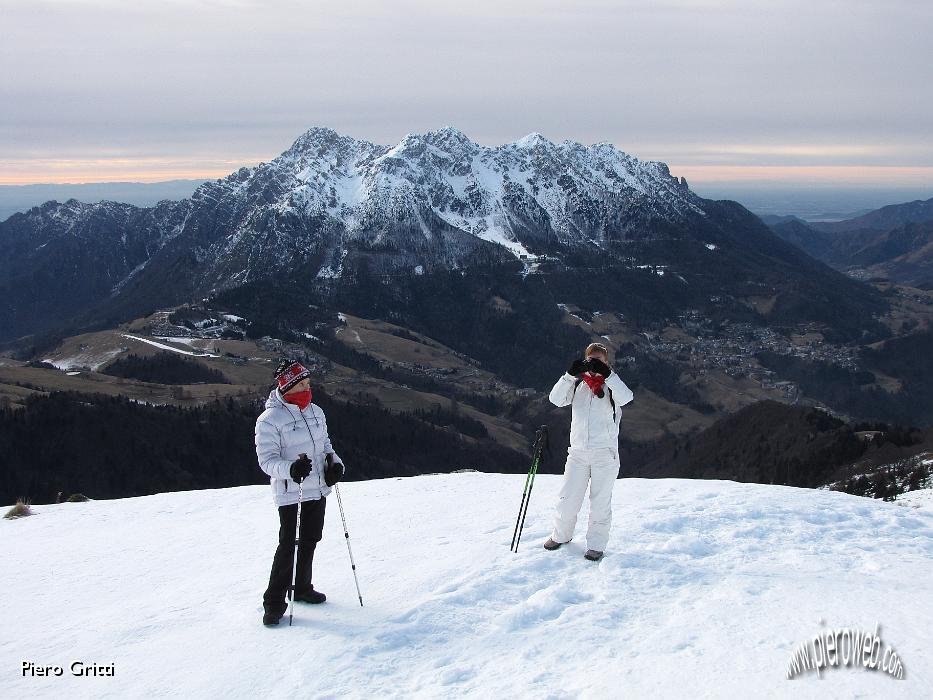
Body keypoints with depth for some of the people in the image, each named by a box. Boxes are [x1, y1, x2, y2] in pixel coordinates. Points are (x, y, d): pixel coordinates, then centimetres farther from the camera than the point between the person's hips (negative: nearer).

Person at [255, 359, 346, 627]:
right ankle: (274, 602, 0)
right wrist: (291, 469, -33)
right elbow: (266, 459, -16)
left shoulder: (316, 411, 7)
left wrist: (334, 463, 2)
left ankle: (302, 587, 34)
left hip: (318, 489, 7)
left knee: (310, 540, 16)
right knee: (289, 544, -9)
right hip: (290, 492, -7)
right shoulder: (269, 419, -15)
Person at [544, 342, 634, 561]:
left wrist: (606, 373, -25)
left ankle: (596, 544, 11)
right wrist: (571, 374, -18)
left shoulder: (612, 385, 2)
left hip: (605, 452, -2)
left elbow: (626, 397, -19)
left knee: (600, 500, 1)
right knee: (568, 498, 4)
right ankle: (561, 535, 24)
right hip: (578, 451, 2)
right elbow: (556, 399, -7)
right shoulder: (577, 385, 9)